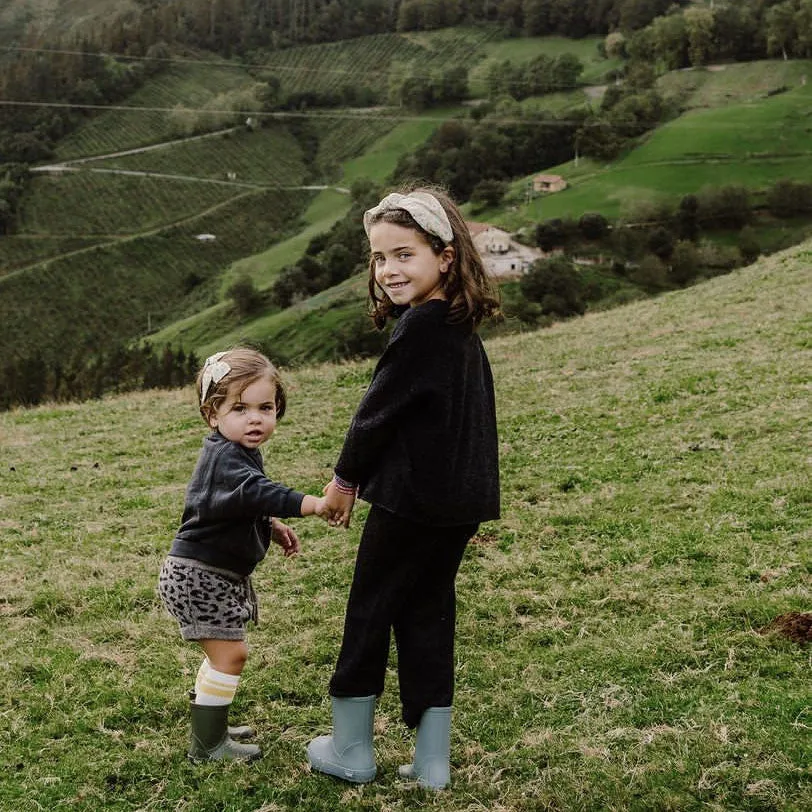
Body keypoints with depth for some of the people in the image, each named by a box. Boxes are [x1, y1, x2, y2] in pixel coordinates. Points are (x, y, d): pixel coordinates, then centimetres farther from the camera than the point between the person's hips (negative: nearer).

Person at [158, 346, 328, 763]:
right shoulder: (226, 457, -24)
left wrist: (269, 526, 16)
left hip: (218, 573, 11)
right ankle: (208, 745, 1)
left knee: (223, 652, 22)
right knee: (230, 653, -9)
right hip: (201, 573, -11)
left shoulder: (238, 453, 9)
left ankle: (209, 726, 38)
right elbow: (253, 491, -43)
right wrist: (306, 504, -52)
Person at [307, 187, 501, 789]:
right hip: (460, 499, 8)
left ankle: (351, 751, 20)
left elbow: (379, 410, -13)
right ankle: (432, 762, 18)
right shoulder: (461, 327, 10)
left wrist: (345, 478, 0)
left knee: (370, 612, 7)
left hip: (412, 501, -8)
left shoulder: (420, 326, -17)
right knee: (427, 617, 14)